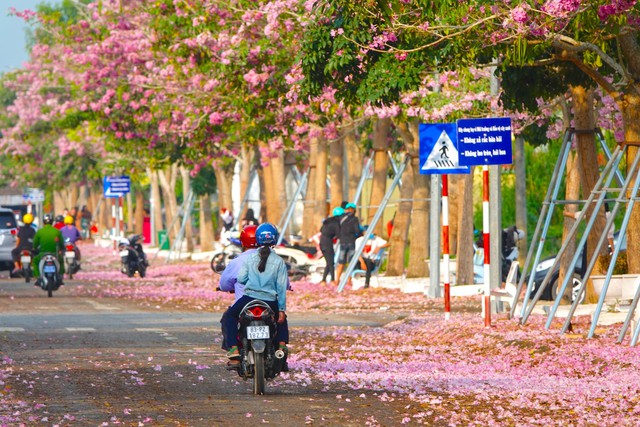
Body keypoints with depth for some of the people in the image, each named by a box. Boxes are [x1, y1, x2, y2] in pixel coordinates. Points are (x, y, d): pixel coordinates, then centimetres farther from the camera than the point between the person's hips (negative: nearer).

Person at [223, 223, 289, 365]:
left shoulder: (250, 257, 0)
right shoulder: (279, 261, 0)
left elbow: (240, 279, -4)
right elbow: (281, 287, -1)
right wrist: (282, 309, 3)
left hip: (249, 299, -1)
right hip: (270, 302, 1)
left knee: (230, 316, 22)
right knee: (282, 319, 31)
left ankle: (234, 350, 4)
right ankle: (282, 345, 7)